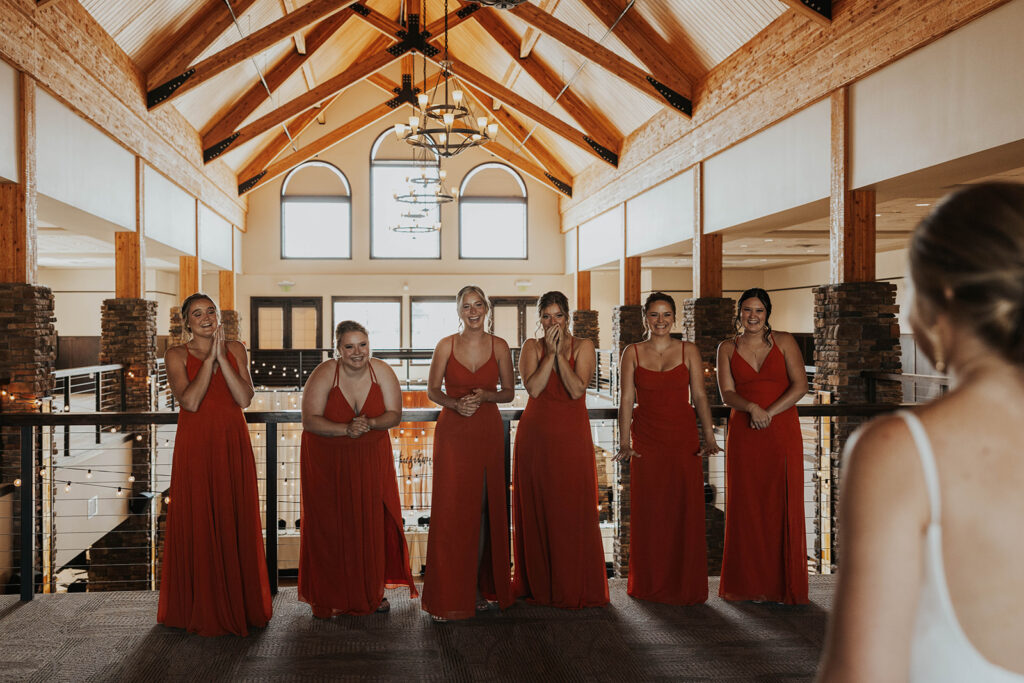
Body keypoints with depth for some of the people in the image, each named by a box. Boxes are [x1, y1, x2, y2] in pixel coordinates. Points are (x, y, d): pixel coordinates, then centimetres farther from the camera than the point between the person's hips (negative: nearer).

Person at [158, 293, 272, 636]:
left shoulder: (236, 350, 7)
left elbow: (244, 398, -6)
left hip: (233, 444, 3)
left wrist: (222, 357, -11)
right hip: (195, 446, -2)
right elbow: (190, 401, -15)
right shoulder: (177, 355, 0)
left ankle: (239, 604, 19)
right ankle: (201, 610, 13)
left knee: (236, 522, 6)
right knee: (197, 523, 1)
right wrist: (209, 357, -14)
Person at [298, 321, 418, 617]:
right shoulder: (324, 374, -15)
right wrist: (346, 429, -31)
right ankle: (331, 596, 15)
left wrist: (370, 423, -24)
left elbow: (394, 414, -4)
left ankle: (373, 590, 17)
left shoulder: (382, 371, -7)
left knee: (373, 522, 2)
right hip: (328, 461, -2)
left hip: (371, 458, 2)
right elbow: (310, 420, -18)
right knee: (331, 526, 2)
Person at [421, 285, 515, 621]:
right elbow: (432, 390, 6)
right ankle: (448, 596, 6)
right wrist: (454, 404, -13)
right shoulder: (446, 345, 0)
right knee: (450, 509, -3)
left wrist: (485, 396, -11)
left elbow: (508, 392, 9)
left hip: (488, 432, 2)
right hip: (452, 432, -1)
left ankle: (478, 587, 18)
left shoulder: (499, 346, 3)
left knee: (483, 508, 5)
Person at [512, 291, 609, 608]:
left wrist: (560, 353, -13)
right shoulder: (532, 347, 6)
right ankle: (538, 584, 20)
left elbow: (577, 389, -12)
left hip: (572, 438, -1)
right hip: (535, 436, 1)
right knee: (536, 508, 6)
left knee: (574, 509, -1)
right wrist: (550, 353, -12)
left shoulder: (583, 347, 3)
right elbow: (532, 387, -10)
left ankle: (576, 587, 12)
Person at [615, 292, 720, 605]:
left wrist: (709, 436, -8)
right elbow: (626, 399, -1)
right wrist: (624, 443, -9)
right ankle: (651, 586, 16)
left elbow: (699, 396, 2)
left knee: (686, 510, 1)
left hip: (683, 438, 0)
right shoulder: (632, 353, 5)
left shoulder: (689, 351, 6)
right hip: (646, 440, 0)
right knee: (648, 512, 3)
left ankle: (685, 585, 15)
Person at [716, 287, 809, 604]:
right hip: (743, 435, 1)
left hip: (782, 432, -1)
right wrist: (752, 408, -20)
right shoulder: (727, 348, 8)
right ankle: (748, 584, 12)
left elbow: (800, 385, -3)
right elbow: (726, 392, -1)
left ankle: (783, 585, 10)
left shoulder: (784, 341, 4)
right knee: (746, 505, 2)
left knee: (782, 505, 0)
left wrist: (769, 412, -14)